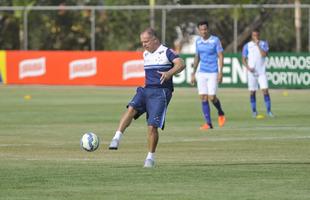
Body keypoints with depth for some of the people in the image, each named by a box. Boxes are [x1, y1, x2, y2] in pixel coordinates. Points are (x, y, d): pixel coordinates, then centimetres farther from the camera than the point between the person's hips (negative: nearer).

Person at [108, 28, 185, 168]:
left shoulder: (166, 52, -2)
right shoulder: (145, 55, 19)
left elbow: (180, 64, -20)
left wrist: (169, 73, -36)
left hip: (160, 92, -5)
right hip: (144, 90, 5)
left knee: (152, 126, -11)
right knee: (131, 108, -25)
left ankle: (150, 157, 5)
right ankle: (117, 138, -37)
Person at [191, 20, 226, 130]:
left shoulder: (215, 40, -6)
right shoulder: (198, 41, 8)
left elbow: (220, 56, -7)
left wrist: (220, 72, -16)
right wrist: (193, 74, 17)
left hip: (213, 73, -4)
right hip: (201, 73, 4)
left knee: (212, 97, -11)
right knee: (203, 98, -3)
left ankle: (220, 113, 20)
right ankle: (208, 123, 1)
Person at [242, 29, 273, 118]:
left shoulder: (263, 44, 3)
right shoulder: (247, 46, 3)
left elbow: (264, 54, -13)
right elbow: (243, 59, 5)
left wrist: (258, 45, -16)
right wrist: (248, 67, -11)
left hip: (262, 72, 0)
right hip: (252, 72, 0)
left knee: (265, 90, -10)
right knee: (252, 92, 3)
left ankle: (268, 110, -7)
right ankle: (254, 111, 13)